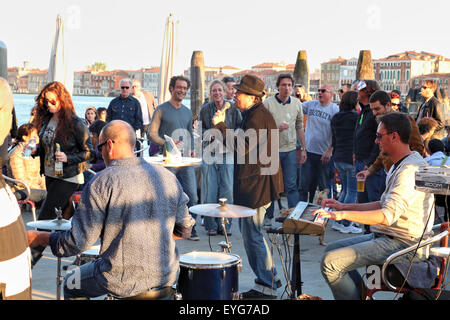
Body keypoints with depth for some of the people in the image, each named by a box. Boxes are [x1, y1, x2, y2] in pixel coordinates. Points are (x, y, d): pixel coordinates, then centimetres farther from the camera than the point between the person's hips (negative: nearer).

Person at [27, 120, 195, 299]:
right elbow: (185, 229, 8)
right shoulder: (168, 177, 0)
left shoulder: (102, 183, -14)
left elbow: (80, 241, -15)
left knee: (71, 284, 23)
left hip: (124, 281, -5)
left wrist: (39, 238, 1)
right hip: (167, 278, 5)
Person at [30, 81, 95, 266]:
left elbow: (90, 153, -11)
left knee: (45, 219, -9)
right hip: (50, 176, 7)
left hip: (67, 179, -7)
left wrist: (68, 158, -23)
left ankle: (31, 259, -3)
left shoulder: (75, 124, -14)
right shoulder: (46, 120, 7)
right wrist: (35, 150, -2)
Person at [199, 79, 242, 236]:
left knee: (227, 190, -1)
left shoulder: (232, 109, 4)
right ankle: (211, 225, 10)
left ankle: (225, 224, 10)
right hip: (210, 153, 0)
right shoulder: (205, 109, 7)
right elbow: (201, 130, 10)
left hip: (228, 154, 0)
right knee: (210, 190, 0)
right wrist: (211, 134, -10)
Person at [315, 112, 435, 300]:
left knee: (330, 262, -18)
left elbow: (388, 216, -29)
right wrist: (344, 206, 16)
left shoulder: (410, 170, -21)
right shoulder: (399, 165, 16)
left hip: (403, 244, -11)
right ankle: (362, 294, 16)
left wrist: (342, 215, -28)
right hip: (389, 238, 11)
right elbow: (385, 205, 23)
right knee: (332, 249, 14)